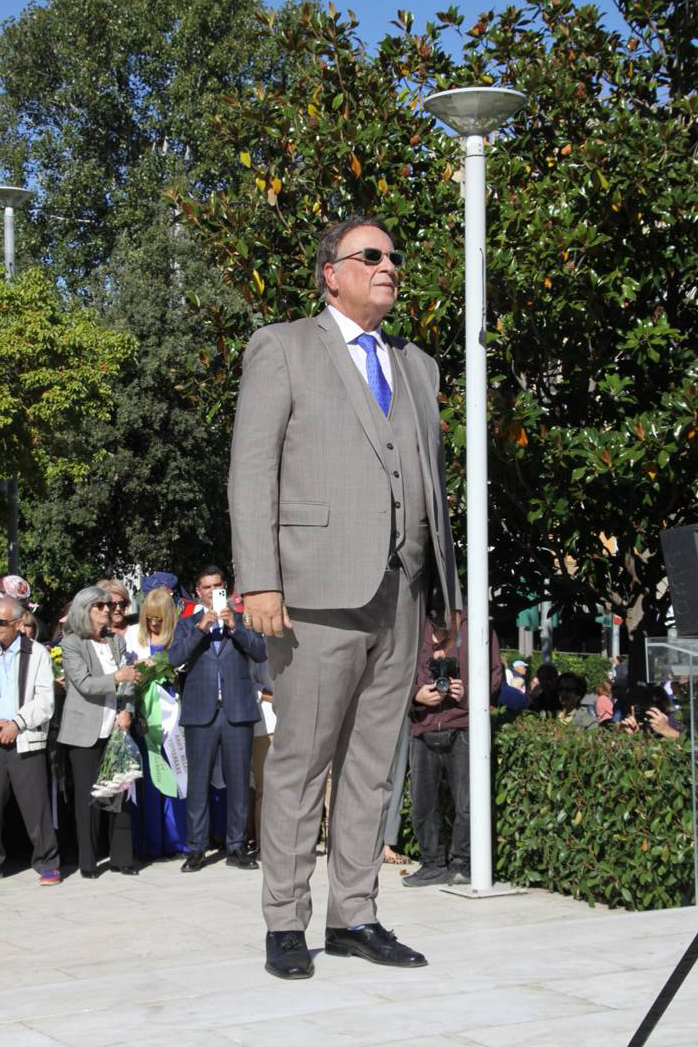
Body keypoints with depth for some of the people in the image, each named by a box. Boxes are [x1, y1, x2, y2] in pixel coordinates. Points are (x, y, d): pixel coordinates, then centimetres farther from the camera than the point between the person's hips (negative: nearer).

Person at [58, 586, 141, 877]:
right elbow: (84, 683, -13)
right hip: (84, 732, -4)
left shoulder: (117, 642, 13)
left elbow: (128, 680, 8)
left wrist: (126, 711, -6)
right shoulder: (72, 643, -2)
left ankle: (122, 858, 9)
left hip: (115, 729, 4)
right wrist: (117, 678, -22)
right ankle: (87, 862, 5)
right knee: (87, 797, -2)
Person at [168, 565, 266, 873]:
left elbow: (261, 652, -1)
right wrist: (201, 629, -13)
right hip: (201, 712, 0)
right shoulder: (187, 624, 13)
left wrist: (235, 628, -13)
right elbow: (175, 657, -3)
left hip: (238, 710, 0)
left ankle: (236, 847, 8)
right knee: (198, 781, -2)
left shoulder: (242, 619, 13)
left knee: (238, 781, 2)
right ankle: (197, 848, 4)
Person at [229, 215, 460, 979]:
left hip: (401, 597, 5)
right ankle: (285, 924, 5)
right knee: (300, 760, -3)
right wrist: (259, 579, -13)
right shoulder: (282, 349, 5)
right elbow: (252, 468, -3)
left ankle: (353, 917, 13)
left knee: (373, 762, 7)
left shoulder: (417, 366, 22)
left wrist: (446, 586, 12)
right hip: (320, 591, -5)